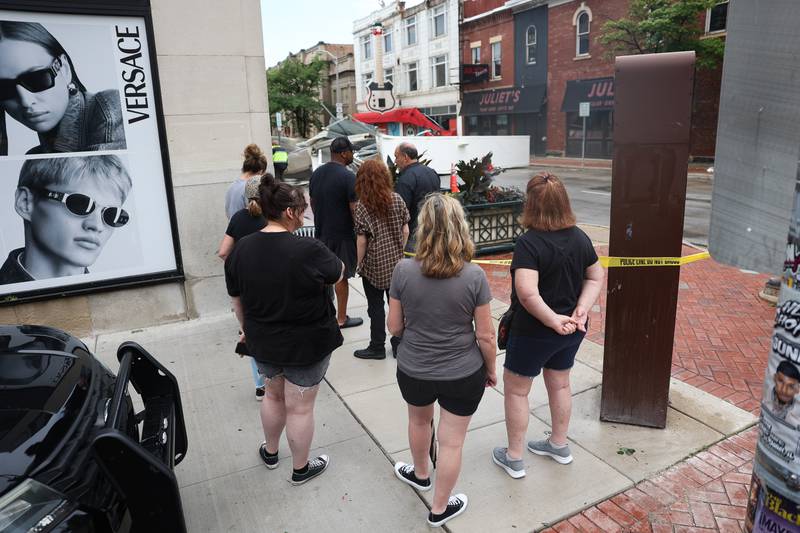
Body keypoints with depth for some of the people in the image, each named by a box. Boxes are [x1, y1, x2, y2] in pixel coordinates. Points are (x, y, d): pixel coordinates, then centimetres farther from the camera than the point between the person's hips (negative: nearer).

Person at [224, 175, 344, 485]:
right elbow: (338, 274, -6)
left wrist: (247, 329, 20)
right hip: (306, 344, -5)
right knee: (300, 408, 12)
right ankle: (301, 469, 32)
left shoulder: (241, 249, -8)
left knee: (274, 394, 28)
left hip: (263, 343, 5)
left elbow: (236, 299, 4)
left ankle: (270, 452, 47)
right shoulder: (307, 250, -25)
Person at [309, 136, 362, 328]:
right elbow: (354, 209, -19)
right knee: (341, 276, 5)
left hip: (321, 233, 7)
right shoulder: (348, 177, -17)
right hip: (342, 235, -7)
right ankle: (341, 318, 16)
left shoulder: (316, 173, 6)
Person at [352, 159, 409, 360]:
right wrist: (399, 252, 13)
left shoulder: (362, 206, -13)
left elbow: (362, 240, -12)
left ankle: (377, 347, 19)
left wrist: (360, 262, 1)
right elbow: (405, 231, 0)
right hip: (396, 262, 4)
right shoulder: (397, 199, -3)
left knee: (376, 306, 8)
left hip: (374, 264, -4)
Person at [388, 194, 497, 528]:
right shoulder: (474, 276, -19)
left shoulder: (403, 271, -17)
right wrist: (491, 370, 6)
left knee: (419, 420, 31)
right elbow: (485, 336, -12)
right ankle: (440, 508, 38)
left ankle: (421, 474, 57)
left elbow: (394, 327, -6)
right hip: (463, 375, -1)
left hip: (413, 371, 2)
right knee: (452, 442, 17)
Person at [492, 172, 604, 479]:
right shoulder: (580, 238, -2)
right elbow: (597, 277, 5)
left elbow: (527, 292, -34)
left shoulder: (529, 243, -25)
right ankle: (559, 445, 42)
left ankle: (513, 458, 24)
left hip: (534, 331, -7)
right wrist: (582, 308, -6)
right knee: (560, 385, 24)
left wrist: (553, 320, -24)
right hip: (572, 329, 7)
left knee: (515, 389, 12)